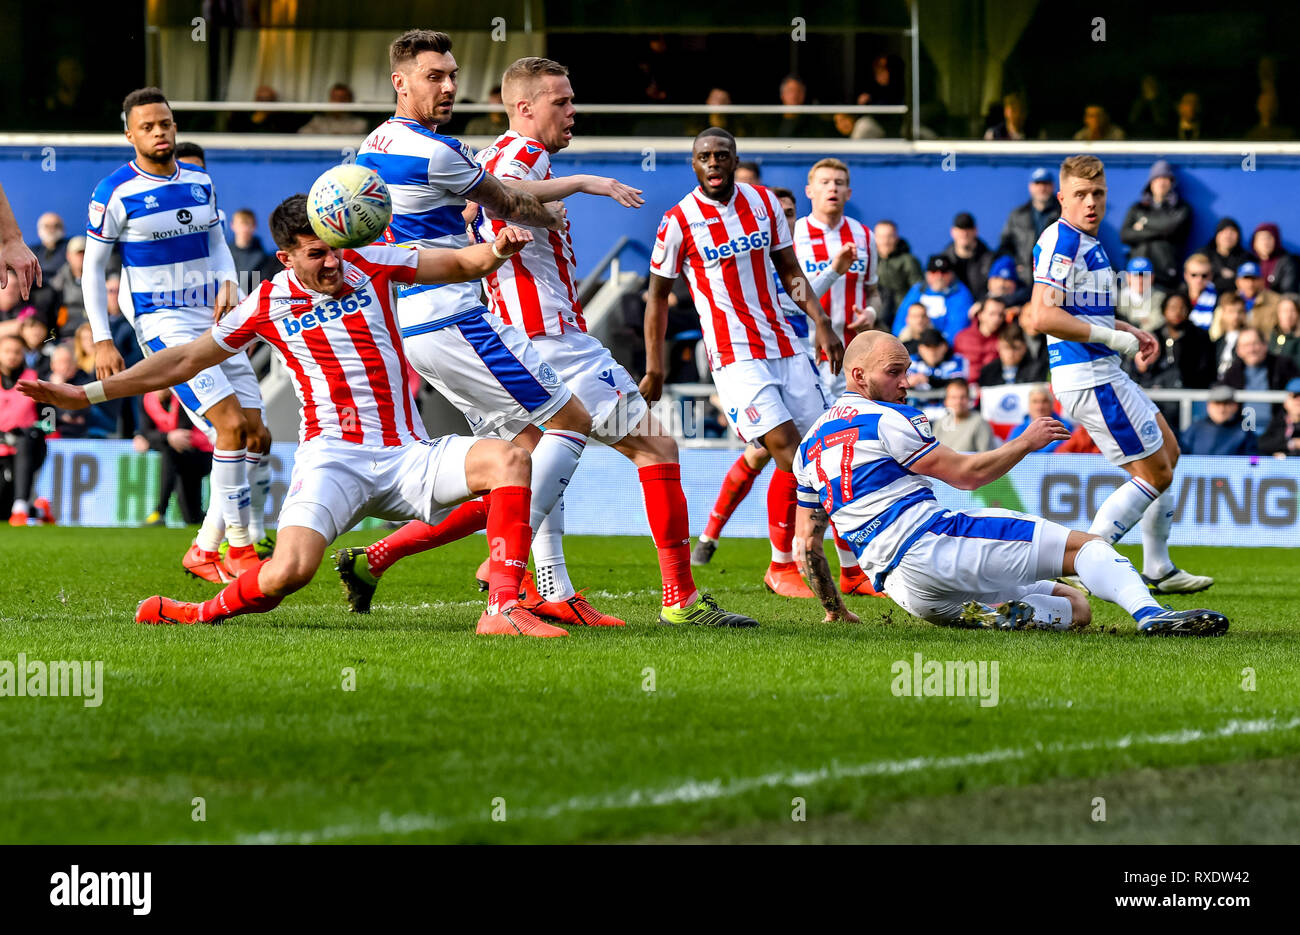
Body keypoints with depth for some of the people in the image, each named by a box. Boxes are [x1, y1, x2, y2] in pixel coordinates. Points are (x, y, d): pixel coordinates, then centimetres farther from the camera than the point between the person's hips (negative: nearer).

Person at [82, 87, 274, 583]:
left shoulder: (200, 181, 9)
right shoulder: (115, 193, -8)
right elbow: (92, 267, -2)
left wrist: (227, 284, -1)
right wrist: (102, 340, -7)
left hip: (213, 318, 7)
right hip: (162, 323, -7)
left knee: (256, 437, 0)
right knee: (232, 424, -20)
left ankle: (205, 550, 11)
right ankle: (239, 547, -11)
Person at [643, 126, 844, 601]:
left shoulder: (763, 202, 6)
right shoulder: (679, 223, -7)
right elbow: (658, 295, 2)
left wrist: (821, 324, 3)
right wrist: (654, 369, 2)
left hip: (783, 345, 5)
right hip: (735, 357, -5)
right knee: (789, 450, -17)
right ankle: (781, 568, -4)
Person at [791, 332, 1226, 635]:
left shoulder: (811, 444, 22)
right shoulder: (885, 421, -2)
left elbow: (806, 542, 25)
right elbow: (966, 473, -1)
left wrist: (834, 609, 35)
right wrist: (1025, 442, 12)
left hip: (902, 590, 8)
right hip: (930, 543, -8)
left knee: (1075, 605, 14)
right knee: (1085, 546, -8)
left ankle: (991, 613, -14)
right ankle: (1151, 614, -34)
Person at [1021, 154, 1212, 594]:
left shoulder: (1088, 241, 15)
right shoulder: (1060, 240, -18)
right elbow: (1043, 316, -28)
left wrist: (1130, 332, 16)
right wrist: (1115, 338, -22)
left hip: (1104, 372, 11)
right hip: (1088, 375, -11)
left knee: (1168, 450, 21)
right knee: (1155, 473, -5)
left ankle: (1159, 570, 28)